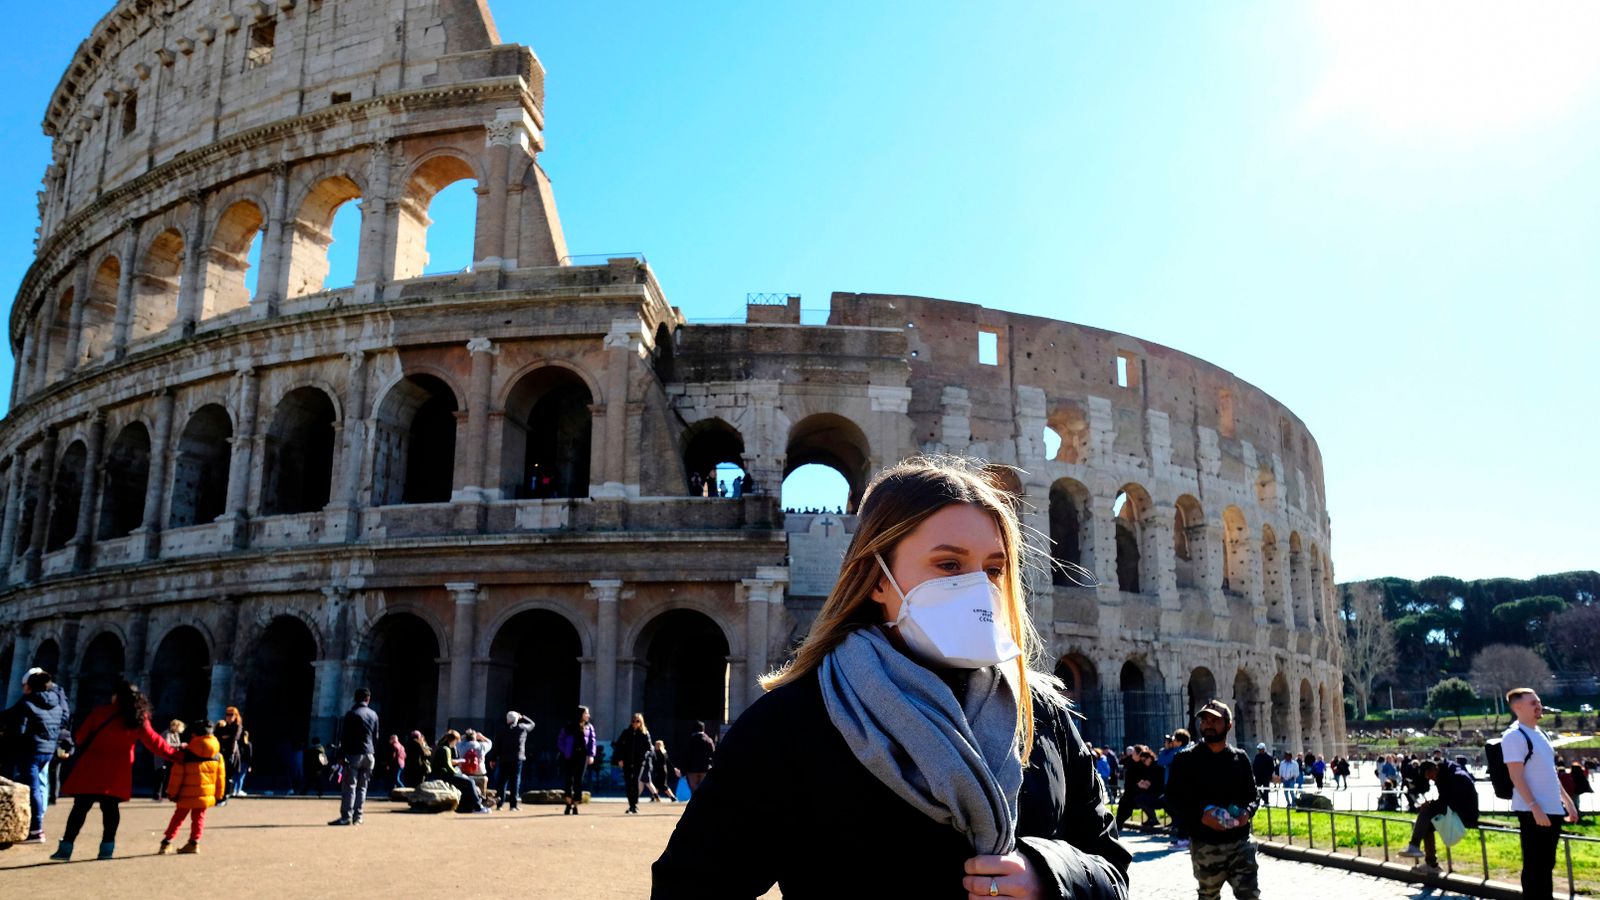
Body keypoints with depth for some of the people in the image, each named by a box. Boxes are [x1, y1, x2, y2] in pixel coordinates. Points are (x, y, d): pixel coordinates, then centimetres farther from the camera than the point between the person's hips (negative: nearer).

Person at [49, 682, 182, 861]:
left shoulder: (100, 711, 0)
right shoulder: (140, 720, 2)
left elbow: (81, 736, 5)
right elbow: (155, 743, 4)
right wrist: (177, 755, 12)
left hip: (92, 768, -1)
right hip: (116, 772, 1)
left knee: (81, 807, 4)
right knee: (110, 807, 7)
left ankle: (66, 847, 3)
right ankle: (107, 847, 5)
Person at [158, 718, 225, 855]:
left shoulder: (185, 753, -10)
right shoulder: (217, 755, 1)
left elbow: (177, 775, -8)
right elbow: (220, 777, 6)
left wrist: (172, 792, 3)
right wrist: (219, 796, 15)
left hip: (187, 794, -2)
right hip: (206, 794, 2)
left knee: (178, 816, 13)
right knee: (198, 817, 12)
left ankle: (167, 841, 15)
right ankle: (194, 842, 5)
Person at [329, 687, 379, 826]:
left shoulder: (351, 714, -5)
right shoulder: (374, 715, 12)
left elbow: (345, 737, -8)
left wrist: (342, 756, -7)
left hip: (354, 754, -5)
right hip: (369, 755, 5)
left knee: (349, 786, -5)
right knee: (362, 787, 8)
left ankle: (346, 816, -10)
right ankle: (357, 817, 7)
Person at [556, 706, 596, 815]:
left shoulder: (589, 727, 8)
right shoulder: (568, 727, 0)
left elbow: (592, 741, 5)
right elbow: (560, 740, 3)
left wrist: (591, 755, -7)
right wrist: (564, 752, -8)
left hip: (582, 756, 2)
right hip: (569, 757, -2)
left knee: (578, 781, 3)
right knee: (568, 779, -4)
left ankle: (575, 806, 10)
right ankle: (569, 805, 7)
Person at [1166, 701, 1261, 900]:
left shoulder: (1240, 758, 7)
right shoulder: (1186, 760, -1)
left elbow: (1253, 795, 14)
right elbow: (1172, 801, -2)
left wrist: (1248, 812, -9)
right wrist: (1201, 815, -18)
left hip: (1240, 841, 1)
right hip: (1205, 845, -1)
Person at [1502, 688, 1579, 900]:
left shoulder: (1539, 733, 15)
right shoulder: (1514, 736, -13)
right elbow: (1517, 777, -19)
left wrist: (1567, 800, 20)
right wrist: (1535, 807, -24)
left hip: (1553, 809, 9)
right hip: (1533, 811, -9)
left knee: (1547, 865, 14)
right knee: (1534, 867, -4)